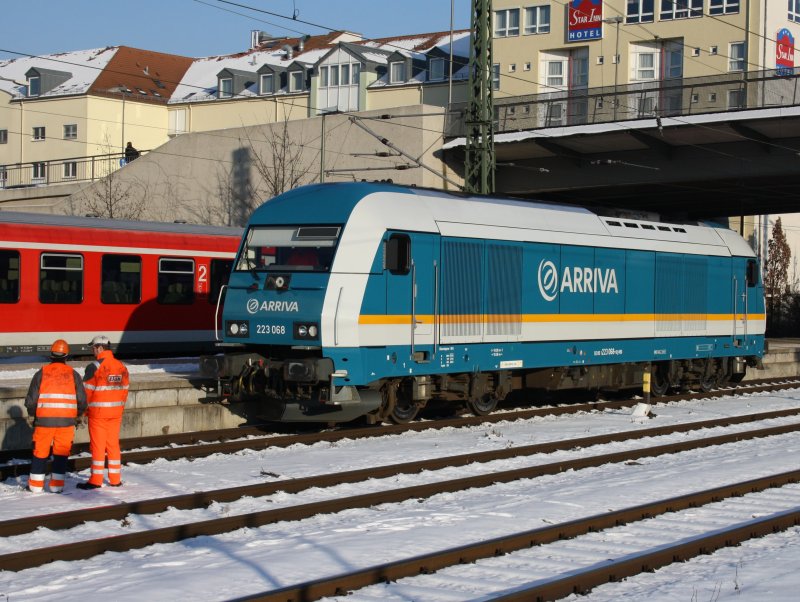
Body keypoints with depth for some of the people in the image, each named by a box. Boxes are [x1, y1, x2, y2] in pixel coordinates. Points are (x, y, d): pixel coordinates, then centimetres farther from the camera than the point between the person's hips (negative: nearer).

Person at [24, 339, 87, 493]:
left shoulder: (41, 373, 0)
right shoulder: (73, 374, 1)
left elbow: (31, 401, 0)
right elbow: (82, 401, 1)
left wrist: (34, 414, 19)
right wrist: (75, 414, 20)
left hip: (44, 420, 0)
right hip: (66, 421, 0)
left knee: (40, 452, 11)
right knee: (61, 453, 10)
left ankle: (36, 485, 15)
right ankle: (57, 485, 9)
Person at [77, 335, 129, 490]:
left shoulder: (94, 367, -14)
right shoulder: (121, 367, 5)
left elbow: (87, 391, -11)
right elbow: (124, 389, 9)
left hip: (98, 412, -5)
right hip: (116, 413, 5)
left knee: (97, 445, 0)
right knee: (113, 444, 12)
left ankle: (96, 480, 2)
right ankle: (115, 479, 15)